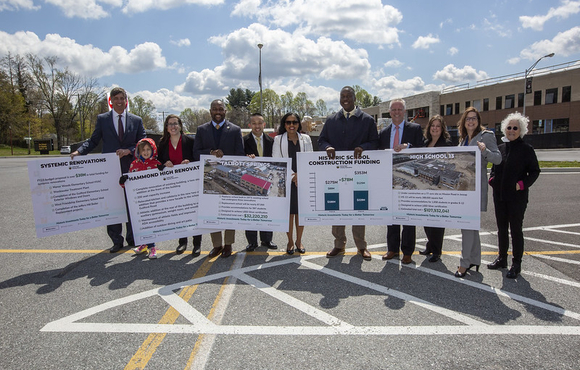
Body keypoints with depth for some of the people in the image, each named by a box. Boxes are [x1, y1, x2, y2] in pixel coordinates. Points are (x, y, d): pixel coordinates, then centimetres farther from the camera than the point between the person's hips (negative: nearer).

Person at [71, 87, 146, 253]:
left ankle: (132, 238, 23)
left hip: (130, 169, 0)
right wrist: (79, 151, -11)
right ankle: (116, 240, 14)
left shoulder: (136, 120, 6)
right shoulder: (102, 119, 7)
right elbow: (93, 141, 6)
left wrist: (129, 150, -13)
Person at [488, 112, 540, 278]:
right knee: (501, 228, 14)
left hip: (517, 196, -5)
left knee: (516, 229, 1)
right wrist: (492, 179, 1)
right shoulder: (500, 148, 9)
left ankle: (516, 264, 12)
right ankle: (502, 258, 27)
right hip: (500, 195, 5)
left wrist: (522, 184, -16)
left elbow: (535, 171, -4)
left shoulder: (526, 149, -4)